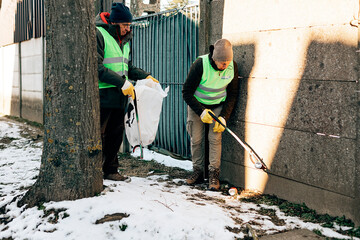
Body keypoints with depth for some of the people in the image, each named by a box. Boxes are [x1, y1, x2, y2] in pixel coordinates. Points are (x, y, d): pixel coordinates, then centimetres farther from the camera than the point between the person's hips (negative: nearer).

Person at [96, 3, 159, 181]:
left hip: (119, 96, 8)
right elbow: (97, 68, -17)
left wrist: (145, 76, 8)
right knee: (98, 134, -3)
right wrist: (122, 82, -21)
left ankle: (110, 170, 21)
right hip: (102, 95, -8)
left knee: (116, 133, 11)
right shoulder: (98, 34, -9)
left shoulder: (124, 40, 18)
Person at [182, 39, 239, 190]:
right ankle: (197, 172, 13)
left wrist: (223, 117, -14)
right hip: (196, 105, -1)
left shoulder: (233, 67, -17)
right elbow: (186, 93, -20)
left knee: (214, 138, -10)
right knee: (196, 139, -2)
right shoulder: (200, 65, -28)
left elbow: (232, 94, -6)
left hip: (218, 106, 1)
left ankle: (214, 175, -4)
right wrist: (201, 112, -28)